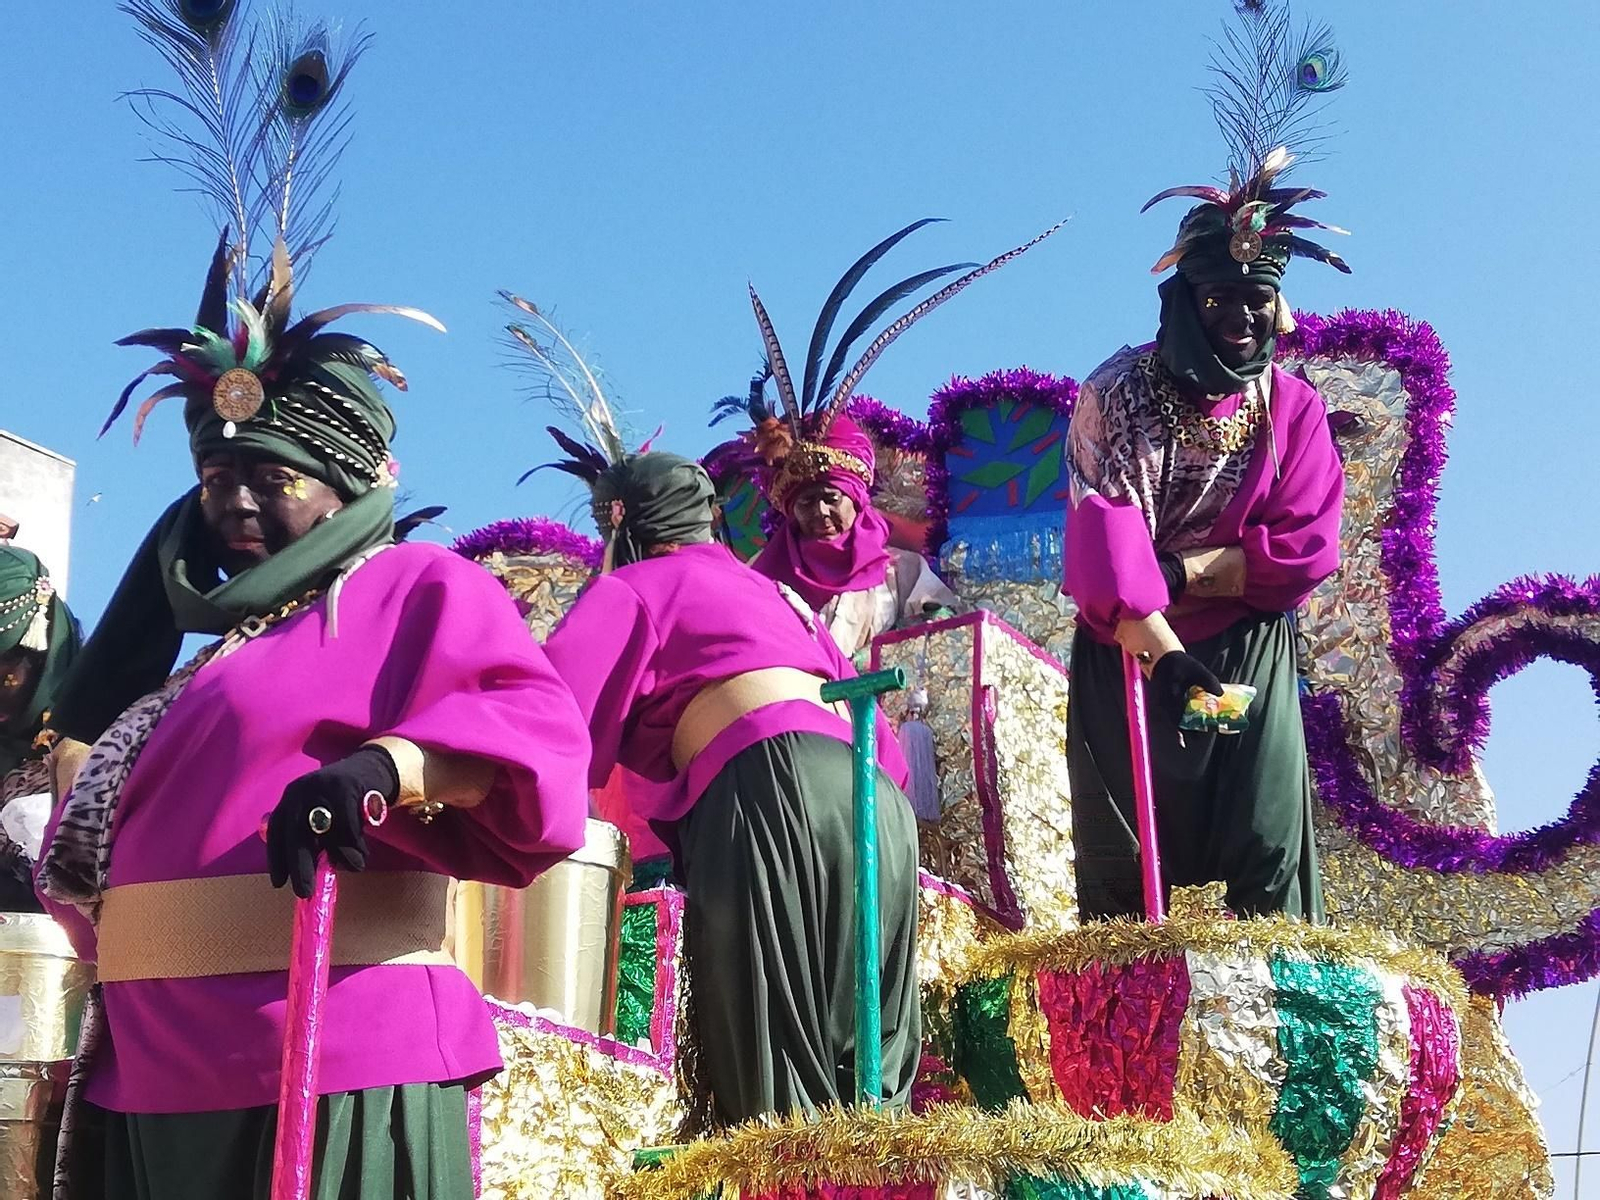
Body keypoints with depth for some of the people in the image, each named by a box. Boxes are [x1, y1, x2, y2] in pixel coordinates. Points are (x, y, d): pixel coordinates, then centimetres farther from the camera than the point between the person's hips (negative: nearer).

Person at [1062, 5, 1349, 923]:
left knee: (1265, 847, -7)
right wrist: (1162, 644, -32)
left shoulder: (1294, 407, 0)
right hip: (1127, 649, -1)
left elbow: (1307, 550, -5)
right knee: (1125, 862, -3)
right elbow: (1105, 529, -19)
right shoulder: (1119, 393, -7)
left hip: (1247, 649, 1)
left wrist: (1184, 571, -15)